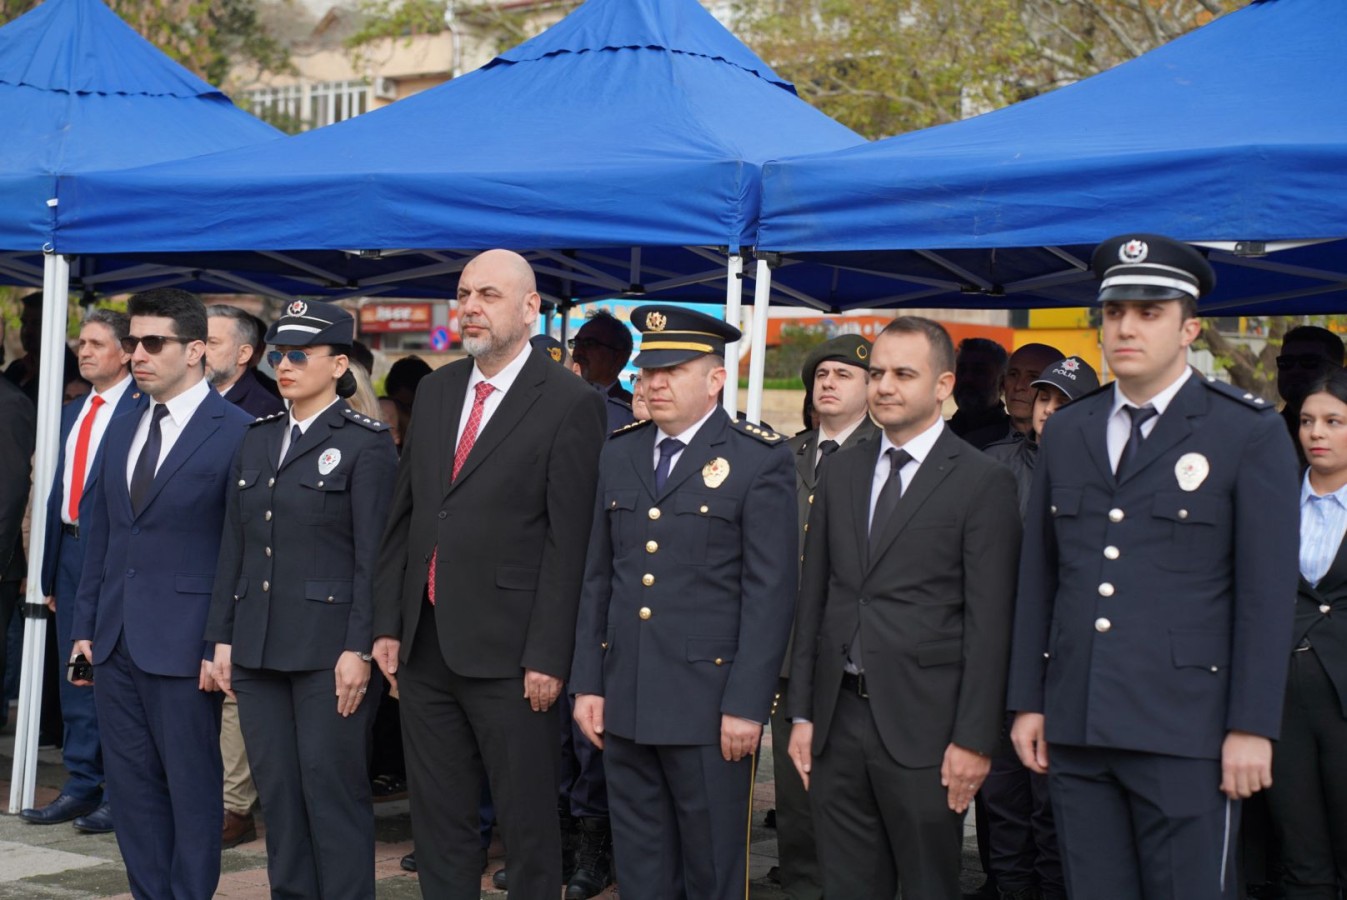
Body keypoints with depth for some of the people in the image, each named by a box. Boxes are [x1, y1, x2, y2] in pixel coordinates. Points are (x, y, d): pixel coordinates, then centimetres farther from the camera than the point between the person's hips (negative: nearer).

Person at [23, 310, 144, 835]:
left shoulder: (145, 409, -8)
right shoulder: (72, 414, 17)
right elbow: (59, 490, 19)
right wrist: (49, 572, 16)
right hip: (70, 550, 8)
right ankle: (81, 787, 21)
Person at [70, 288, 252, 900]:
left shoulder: (236, 433, -8)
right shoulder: (122, 431, 14)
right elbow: (99, 537, 17)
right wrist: (85, 626, 12)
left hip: (182, 644, -7)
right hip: (116, 643, 7)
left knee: (192, 788, 3)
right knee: (131, 786, 12)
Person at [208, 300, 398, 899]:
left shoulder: (366, 444, -6)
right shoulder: (258, 439, 13)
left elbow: (374, 556, -10)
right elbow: (234, 545, 13)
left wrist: (359, 649, -15)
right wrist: (221, 636, 9)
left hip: (328, 648, -6)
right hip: (257, 647, 6)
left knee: (333, 791, -1)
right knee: (277, 791, 11)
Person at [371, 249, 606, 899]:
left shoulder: (570, 404, -9)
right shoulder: (434, 391, 11)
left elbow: (568, 543, -12)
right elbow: (403, 515, 14)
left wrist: (547, 657, -15)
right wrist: (388, 624, 9)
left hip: (508, 652, -6)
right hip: (424, 646, 6)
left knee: (527, 823, 6)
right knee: (437, 820, 15)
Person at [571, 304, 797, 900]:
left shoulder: (760, 460, -6)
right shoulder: (619, 454, 11)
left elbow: (770, 593, -9)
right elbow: (598, 579, 12)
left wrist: (746, 703, -13)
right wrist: (587, 683, 8)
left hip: (709, 703, -5)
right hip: (624, 699, 5)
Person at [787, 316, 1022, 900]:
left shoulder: (983, 484, -4)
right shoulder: (841, 472, 12)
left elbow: (988, 622, -8)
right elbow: (814, 596, 12)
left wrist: (974, 738, -12)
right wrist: (801, 712, 8)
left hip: (922, 725, -4)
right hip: (838, 720, 5)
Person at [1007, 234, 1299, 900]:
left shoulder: (1251, 434, -2)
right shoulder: (1066, 432, 12)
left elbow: (1268, 592, -5)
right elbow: (1038, 577, 13)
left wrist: (1252, 727, -9)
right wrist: (1028, 701, 9)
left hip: (1186, 733, -4)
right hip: (1074, 728, 4)